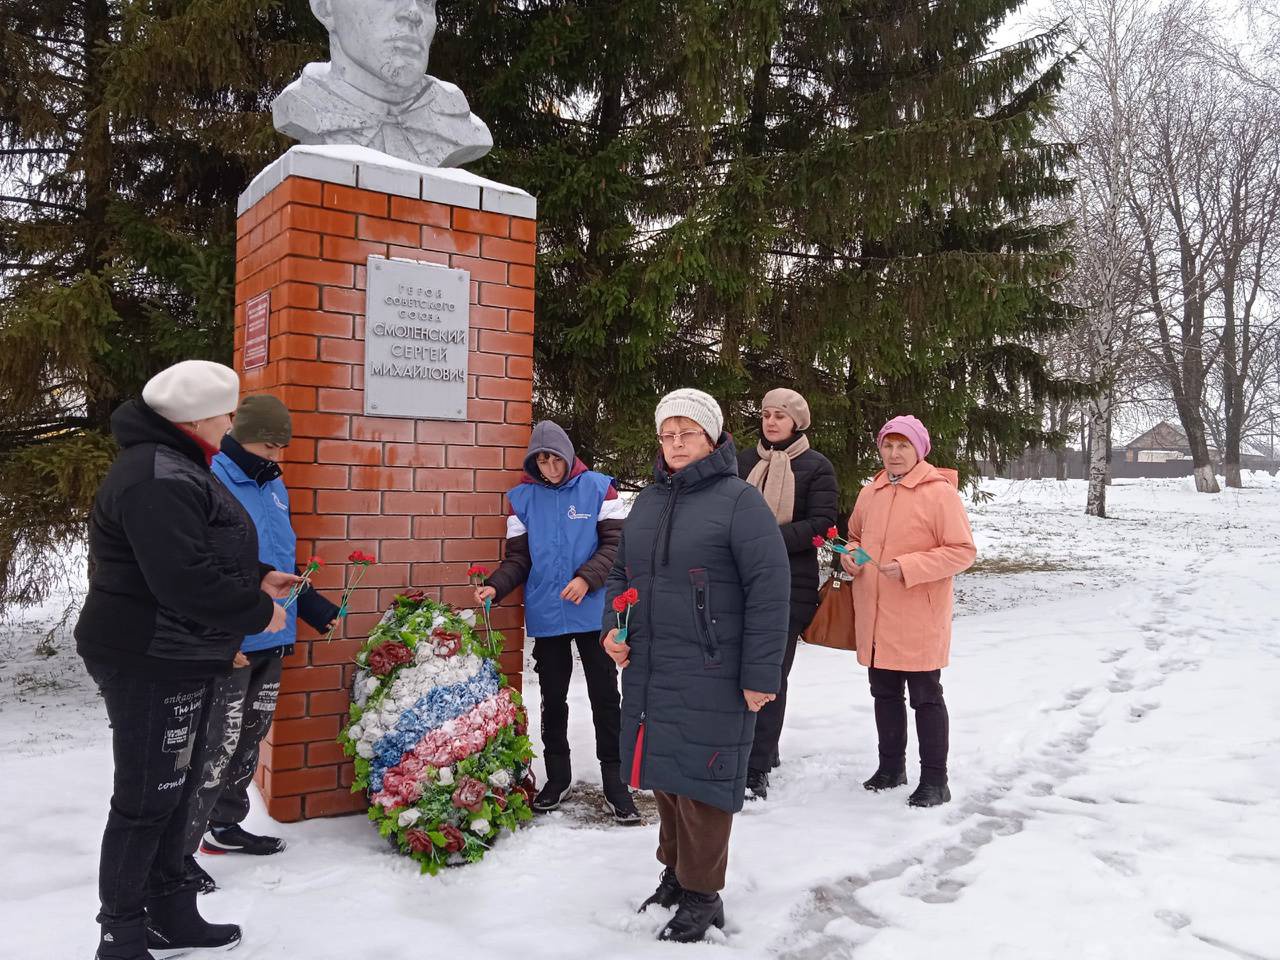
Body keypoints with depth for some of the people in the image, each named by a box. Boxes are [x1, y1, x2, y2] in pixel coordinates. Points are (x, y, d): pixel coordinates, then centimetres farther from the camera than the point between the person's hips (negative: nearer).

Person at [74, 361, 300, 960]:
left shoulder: (178, 467, 14)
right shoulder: (158, 479, -22)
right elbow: (186, 580, -30)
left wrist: (257, 578, 10)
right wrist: (257, 613, -17)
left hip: (174, 660, 11)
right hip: (149, 664, -11)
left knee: (175, 787, 18)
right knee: (147, 798, 0)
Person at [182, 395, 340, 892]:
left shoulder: (274, 486, 12)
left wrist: (313, 606, 17)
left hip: (272, 639, 8)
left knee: (249, 739, 17)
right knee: (217, 746, -5)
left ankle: (225, 824, 33)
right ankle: (179, 846, 8)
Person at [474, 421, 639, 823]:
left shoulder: (597, 488, -3)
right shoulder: (523, 497, 3)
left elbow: (615, 543, -5)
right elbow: (518, 558, 3)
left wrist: (587, 578, -19)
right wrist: (495, 586, -14)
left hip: (593, 612, -2)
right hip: (546, 616, 2)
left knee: (605, 697, 4)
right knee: (553, 699, 13)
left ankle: (614, 780, 15)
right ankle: (558, 776, 28)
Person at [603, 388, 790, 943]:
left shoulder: (738, 501, -9)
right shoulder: (647, 503, 12)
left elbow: (769, 591, -13)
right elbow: (622, 574, 23)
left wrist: (760, 676, -15)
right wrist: (613, 628, 5)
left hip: (709, 678, -6)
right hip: (648, 673, 7)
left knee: (699, 780, 0)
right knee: (663, 774, 15)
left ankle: (702, 896, 17)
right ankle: (675, 872, 34)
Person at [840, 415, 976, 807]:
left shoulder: (940, 492, -11)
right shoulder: (870, 493, 8)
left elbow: (963, 551, -13)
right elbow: (855, 536, 23)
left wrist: (908, 567, -22)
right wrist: (849, 555, -1)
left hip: (919, 617, -6)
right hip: (874, 616, 6)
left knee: (925, 696, 4)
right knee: (885, 694, 17)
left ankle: (935, 779, 16)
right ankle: (891, 766, 33)